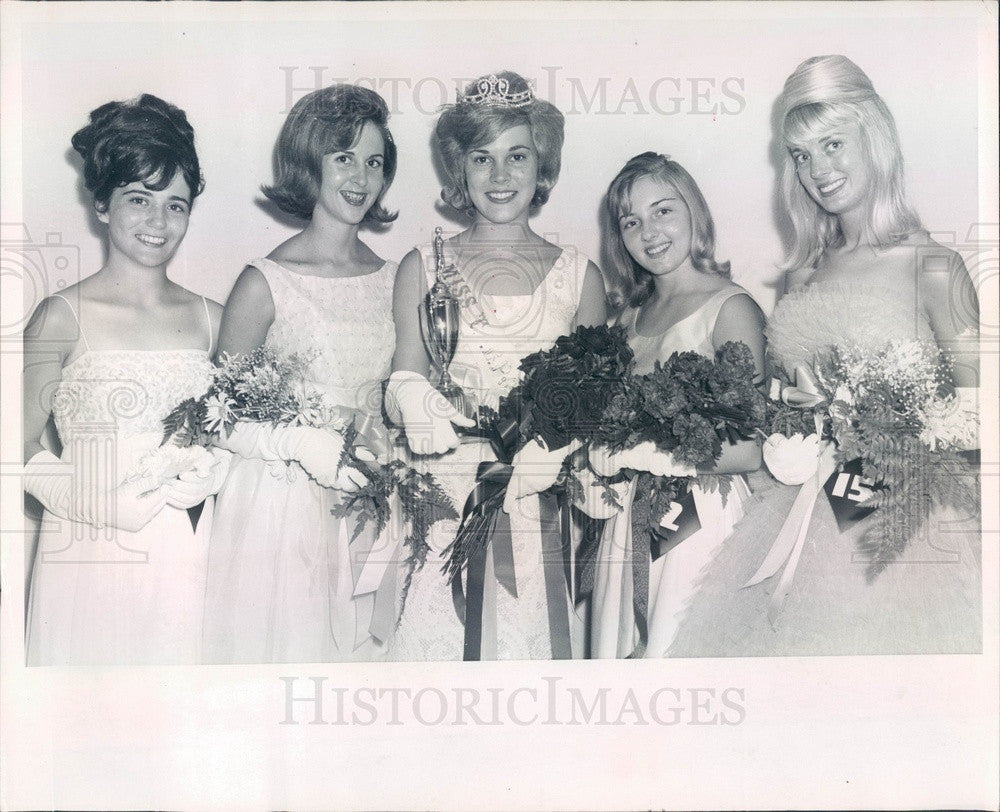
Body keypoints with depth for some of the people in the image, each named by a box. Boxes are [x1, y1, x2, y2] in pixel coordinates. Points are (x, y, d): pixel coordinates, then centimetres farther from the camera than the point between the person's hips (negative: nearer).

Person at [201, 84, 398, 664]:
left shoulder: (392, 279, 5)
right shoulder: (265, 283, -10)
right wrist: (301, 443, -22)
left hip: (365, 510, 4)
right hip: (278, 511, -4)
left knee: (355, 646, 12)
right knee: (278, 642, 5)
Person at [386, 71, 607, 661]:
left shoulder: (580, 275, 10)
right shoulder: (423, 269, 9)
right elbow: (404, 381, 7)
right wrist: (412, 401, -15)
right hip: (444, 506, 0)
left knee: (532, 640, -3)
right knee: (441, 637, -6)